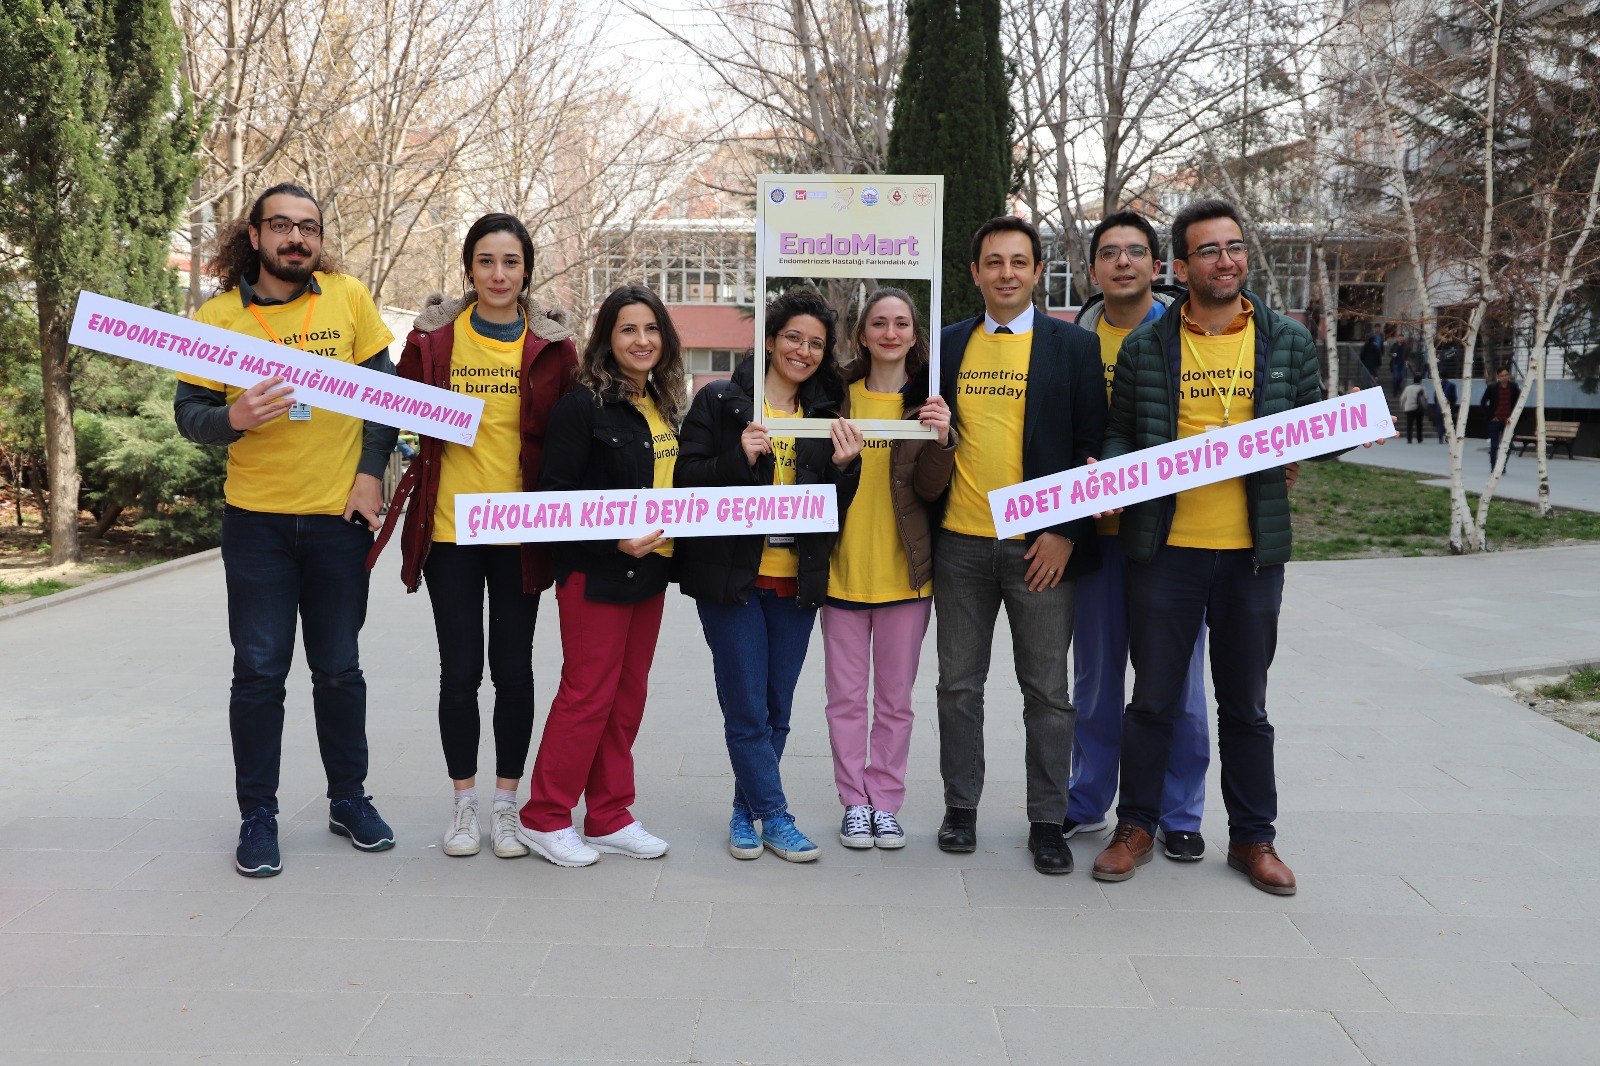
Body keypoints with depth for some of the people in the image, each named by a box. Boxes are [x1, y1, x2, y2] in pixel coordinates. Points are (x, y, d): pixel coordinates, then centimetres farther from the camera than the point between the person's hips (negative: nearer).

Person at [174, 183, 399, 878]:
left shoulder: (348, 298, 1)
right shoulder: (217, 316, 0)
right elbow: (187, 413, 0)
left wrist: (371, 471, -5)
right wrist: (232, 418, -22)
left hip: (339, 515, 1)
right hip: (257, 519, 0)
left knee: (339, 669, 9)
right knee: (259, 670, 3)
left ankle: (349, 799, 26)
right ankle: (257, 816, 17)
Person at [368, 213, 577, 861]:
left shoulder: (551, 346, 2)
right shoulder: (432, 337, 3)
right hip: (448, 526, 0)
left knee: (513, 668, 6)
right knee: (460, 670, 5)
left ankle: (507, 804, 21)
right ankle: (464, 804, 22)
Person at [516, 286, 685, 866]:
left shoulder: (665, 406, 12)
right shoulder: (582, 404, -10)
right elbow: (555, 495, -14)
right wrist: (614, 538, -23)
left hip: (649, 572, 7)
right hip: (595, 573, -7)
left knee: (628, 695, 11)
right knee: (588, 693, -2)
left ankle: (609, 817, 22)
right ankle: (544, 818, 13)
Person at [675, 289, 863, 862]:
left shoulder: (826, 414, 11)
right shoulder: (720, 401, -1)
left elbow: (835, 508, 8)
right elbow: (685, 478, -7)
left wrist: (844, 466, -10)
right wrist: (739, 457, -21)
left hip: (795, 580, 4)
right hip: (731, 574, -4)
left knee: (776, 711, 11)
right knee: (747, 710, -2)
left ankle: (747, 814, 25)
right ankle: (775, 818, 11)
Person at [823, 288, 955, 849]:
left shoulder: (928, 399, 1)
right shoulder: (838, 396, 2)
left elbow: (930, 489, -7)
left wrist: (939, 439, -23)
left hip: (905, 571, 0)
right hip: (843, 568, 1)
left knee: (895, 698, 9)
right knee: (846, 696, 7)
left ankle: (886, 803, 22)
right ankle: (855, 803, 20)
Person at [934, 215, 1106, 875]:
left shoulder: (1074, 346, 1)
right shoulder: (948, 345, 9)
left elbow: (1093, 446, -2)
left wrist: (1067, 534, -9)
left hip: (1040, 547, -2)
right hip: (961, 543, 3)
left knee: (1047, 691, 6)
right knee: (959, 684, 10)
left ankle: (1047, 822, 19)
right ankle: (960, 808, 25)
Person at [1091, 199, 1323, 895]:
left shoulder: (1288, 342, 5)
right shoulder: (1145, 347, 2)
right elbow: (1120, 433, 6)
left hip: (1253, 552, 1)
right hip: (1165, 549, -1)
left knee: (1244, 703, 12)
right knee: (1152, 699, 8)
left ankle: (1253, 838, 27)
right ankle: (1136, 828, 24)